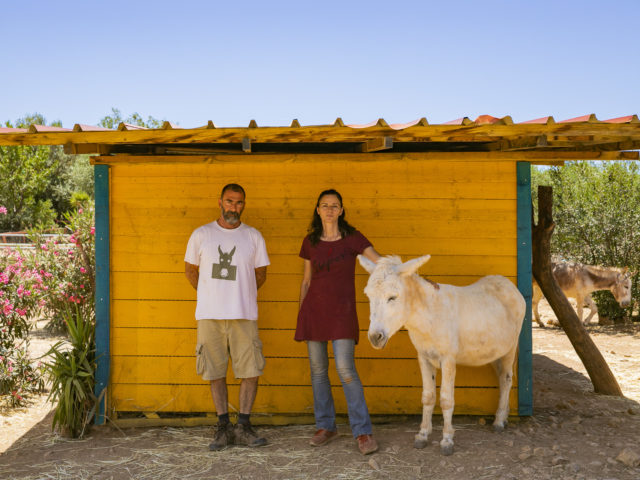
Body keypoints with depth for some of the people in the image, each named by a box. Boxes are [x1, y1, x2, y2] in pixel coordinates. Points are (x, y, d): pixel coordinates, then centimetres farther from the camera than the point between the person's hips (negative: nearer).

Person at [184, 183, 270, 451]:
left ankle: (243, 427, 10)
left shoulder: (253, 237, 4)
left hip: (244, 316, 0)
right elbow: (190, 270, 15)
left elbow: (260, 274, 14)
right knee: (216, 372, 5)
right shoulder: (201, 235, 4)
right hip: (209, 316, 0)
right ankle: (223, 428, 15)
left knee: (251, 371, -2)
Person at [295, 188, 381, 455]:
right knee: (317, 370, 6)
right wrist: (300, 315, 14)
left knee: (345, 369, -13)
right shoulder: (310, 242, 8)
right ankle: (325, 427, 20)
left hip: (342, 312, -3)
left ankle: (362, 432, -5)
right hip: (314, 310, 4)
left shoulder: (352, 239, -2)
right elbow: (306, 280, 14)